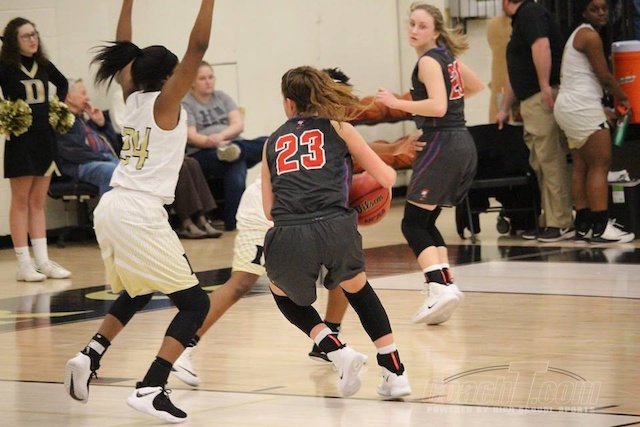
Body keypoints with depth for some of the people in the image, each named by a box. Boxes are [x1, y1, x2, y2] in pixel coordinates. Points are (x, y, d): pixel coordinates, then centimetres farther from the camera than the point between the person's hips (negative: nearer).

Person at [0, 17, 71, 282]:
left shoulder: (44, 65, 8)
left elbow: (62, 83, 27)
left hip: (45, 137, 5)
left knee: (38, 202, 10)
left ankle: (43, 261, 12)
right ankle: (24, 264, 0)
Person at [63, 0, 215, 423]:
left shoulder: (132, 99, 12)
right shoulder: (164, 103, -6)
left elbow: (125, 54, 27)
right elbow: (198, 47, -14)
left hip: (110, 209, 9)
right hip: (141, 216, -8)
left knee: (138, 292, 31)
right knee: (195, 303, -2)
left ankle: (91, 355, 15)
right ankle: (151, 389, -15)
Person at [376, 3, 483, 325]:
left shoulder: (428, 61, -11)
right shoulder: (447, 55, 15)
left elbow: (438, 106, -23)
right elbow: (476, 86, 31)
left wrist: (398, 103, -18)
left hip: (441, 145, -9)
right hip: (463, 145, 9)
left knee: (413, 224, -7)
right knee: (426, 222, 15)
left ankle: (440, 287, -21)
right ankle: (446, 283, 7)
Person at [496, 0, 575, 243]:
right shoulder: (520, 21, 25)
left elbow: (541, 46, -23)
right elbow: (515, 73, 30)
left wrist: (545, 86, -26)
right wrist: (504, 108, 33)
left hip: (544, 98, -10)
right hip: (531, 102, 10)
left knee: (551, 161, -9)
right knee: (540, 163, 11)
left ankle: (562, 224, -8)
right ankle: (548, 221, 15)